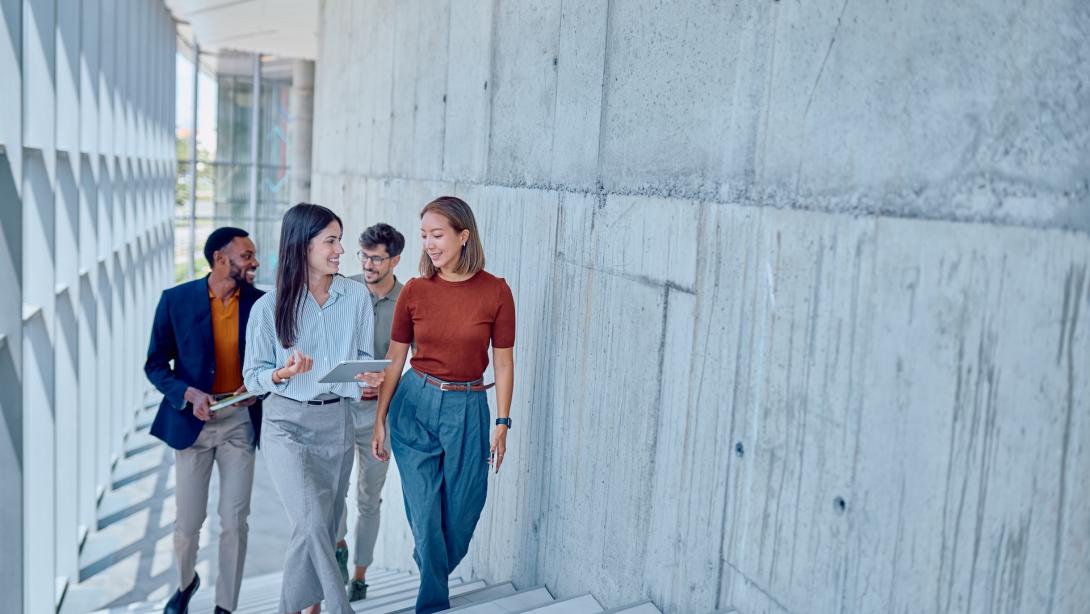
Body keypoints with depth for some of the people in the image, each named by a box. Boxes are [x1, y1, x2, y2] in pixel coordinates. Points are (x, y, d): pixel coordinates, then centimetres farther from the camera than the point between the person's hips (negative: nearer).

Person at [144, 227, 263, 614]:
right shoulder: (176, 300, -6)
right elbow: (155, 364, -2)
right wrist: (190, 394, -18)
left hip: (241, 421, 1)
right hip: (192, 419, -1)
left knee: (235, 521, 1)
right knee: (187, 522, 8)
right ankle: (186, 582, 39)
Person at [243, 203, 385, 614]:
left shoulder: (356, 296, 0)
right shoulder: (269, 306, -7)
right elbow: (253, 376, -1)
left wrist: (367, 376, -14)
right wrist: (284, 373, -21)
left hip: (336, 422, 3)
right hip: (287, 422, -3)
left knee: (323, 527, 8)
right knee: (313, 523, -16)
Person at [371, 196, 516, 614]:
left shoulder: (495, 292, -7)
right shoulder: (414, 291, -3)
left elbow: (503, 363, -2)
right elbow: (394, 361, 3)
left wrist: (502, 423, -4)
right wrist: (379, 421, 4)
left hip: (468, 410, 0)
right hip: (414, 406, 1)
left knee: (461, 516, 10)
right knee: (425, 515, 5)